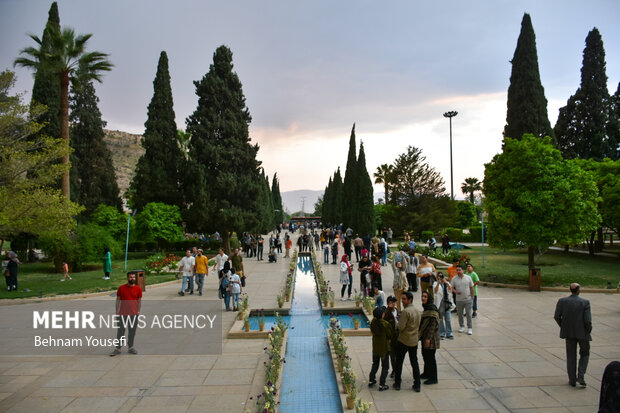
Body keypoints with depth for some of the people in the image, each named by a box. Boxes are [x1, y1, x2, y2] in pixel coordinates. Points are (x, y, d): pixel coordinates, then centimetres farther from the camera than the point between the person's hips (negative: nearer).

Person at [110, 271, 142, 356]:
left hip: (134, 314, 1)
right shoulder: (121, 288, -2)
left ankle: (131, 348, 20)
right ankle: (118, 349, 11)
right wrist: (117, 312, 1)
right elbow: (118, 300, 3)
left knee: (132, 331, 8)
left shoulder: (138, 289, 0)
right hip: (123, 313, -1)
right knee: (120, 331, 2)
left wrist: (138, 311, 3)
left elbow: (139, 301, 6)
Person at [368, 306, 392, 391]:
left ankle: (371, 381, 29)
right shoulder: (386, 324, -24)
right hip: (384, 348, -5)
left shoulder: (373, 322, -9)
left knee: (375, 364, 23)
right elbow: (390, 336, -14)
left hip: (375, 347, 5)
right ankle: (381, 385, 8)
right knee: (385, 367, 8)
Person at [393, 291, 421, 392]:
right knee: (414, 363, 12)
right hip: (414, 341, 6)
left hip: (403, 341, -6)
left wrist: (397, 323, -2)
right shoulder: (417, 311, 6)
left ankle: (397, 384, 16)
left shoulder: (405, 311, -19)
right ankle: (417, 385, 14)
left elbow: (401, 327, -21)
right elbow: (418, 326, 14)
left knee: (399, 363, 8)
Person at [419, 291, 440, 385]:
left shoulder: (432, 310, -20)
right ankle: (427, 373, 35)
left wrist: (428, 338, -23)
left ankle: (433, 378, 10)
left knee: (430, 357, -1)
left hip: (431, 338, -9)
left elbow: (433, 325, -22)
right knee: (425, 355, 19)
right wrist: (421, 335, 21)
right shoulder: (426, 308, 9)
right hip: (424, 337, 9)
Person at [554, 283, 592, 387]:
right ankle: (580, 376, 5)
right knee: (585, 353, 19)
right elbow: (588, 320, -17)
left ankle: (572, 380, 18)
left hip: (568, 332, 2)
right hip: (582, 332, -2)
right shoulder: (585, 302, -14)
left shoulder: (562, 301, -7)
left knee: (571, 356, 13)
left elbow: (557, 316, -8)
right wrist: (589, 330, 2)